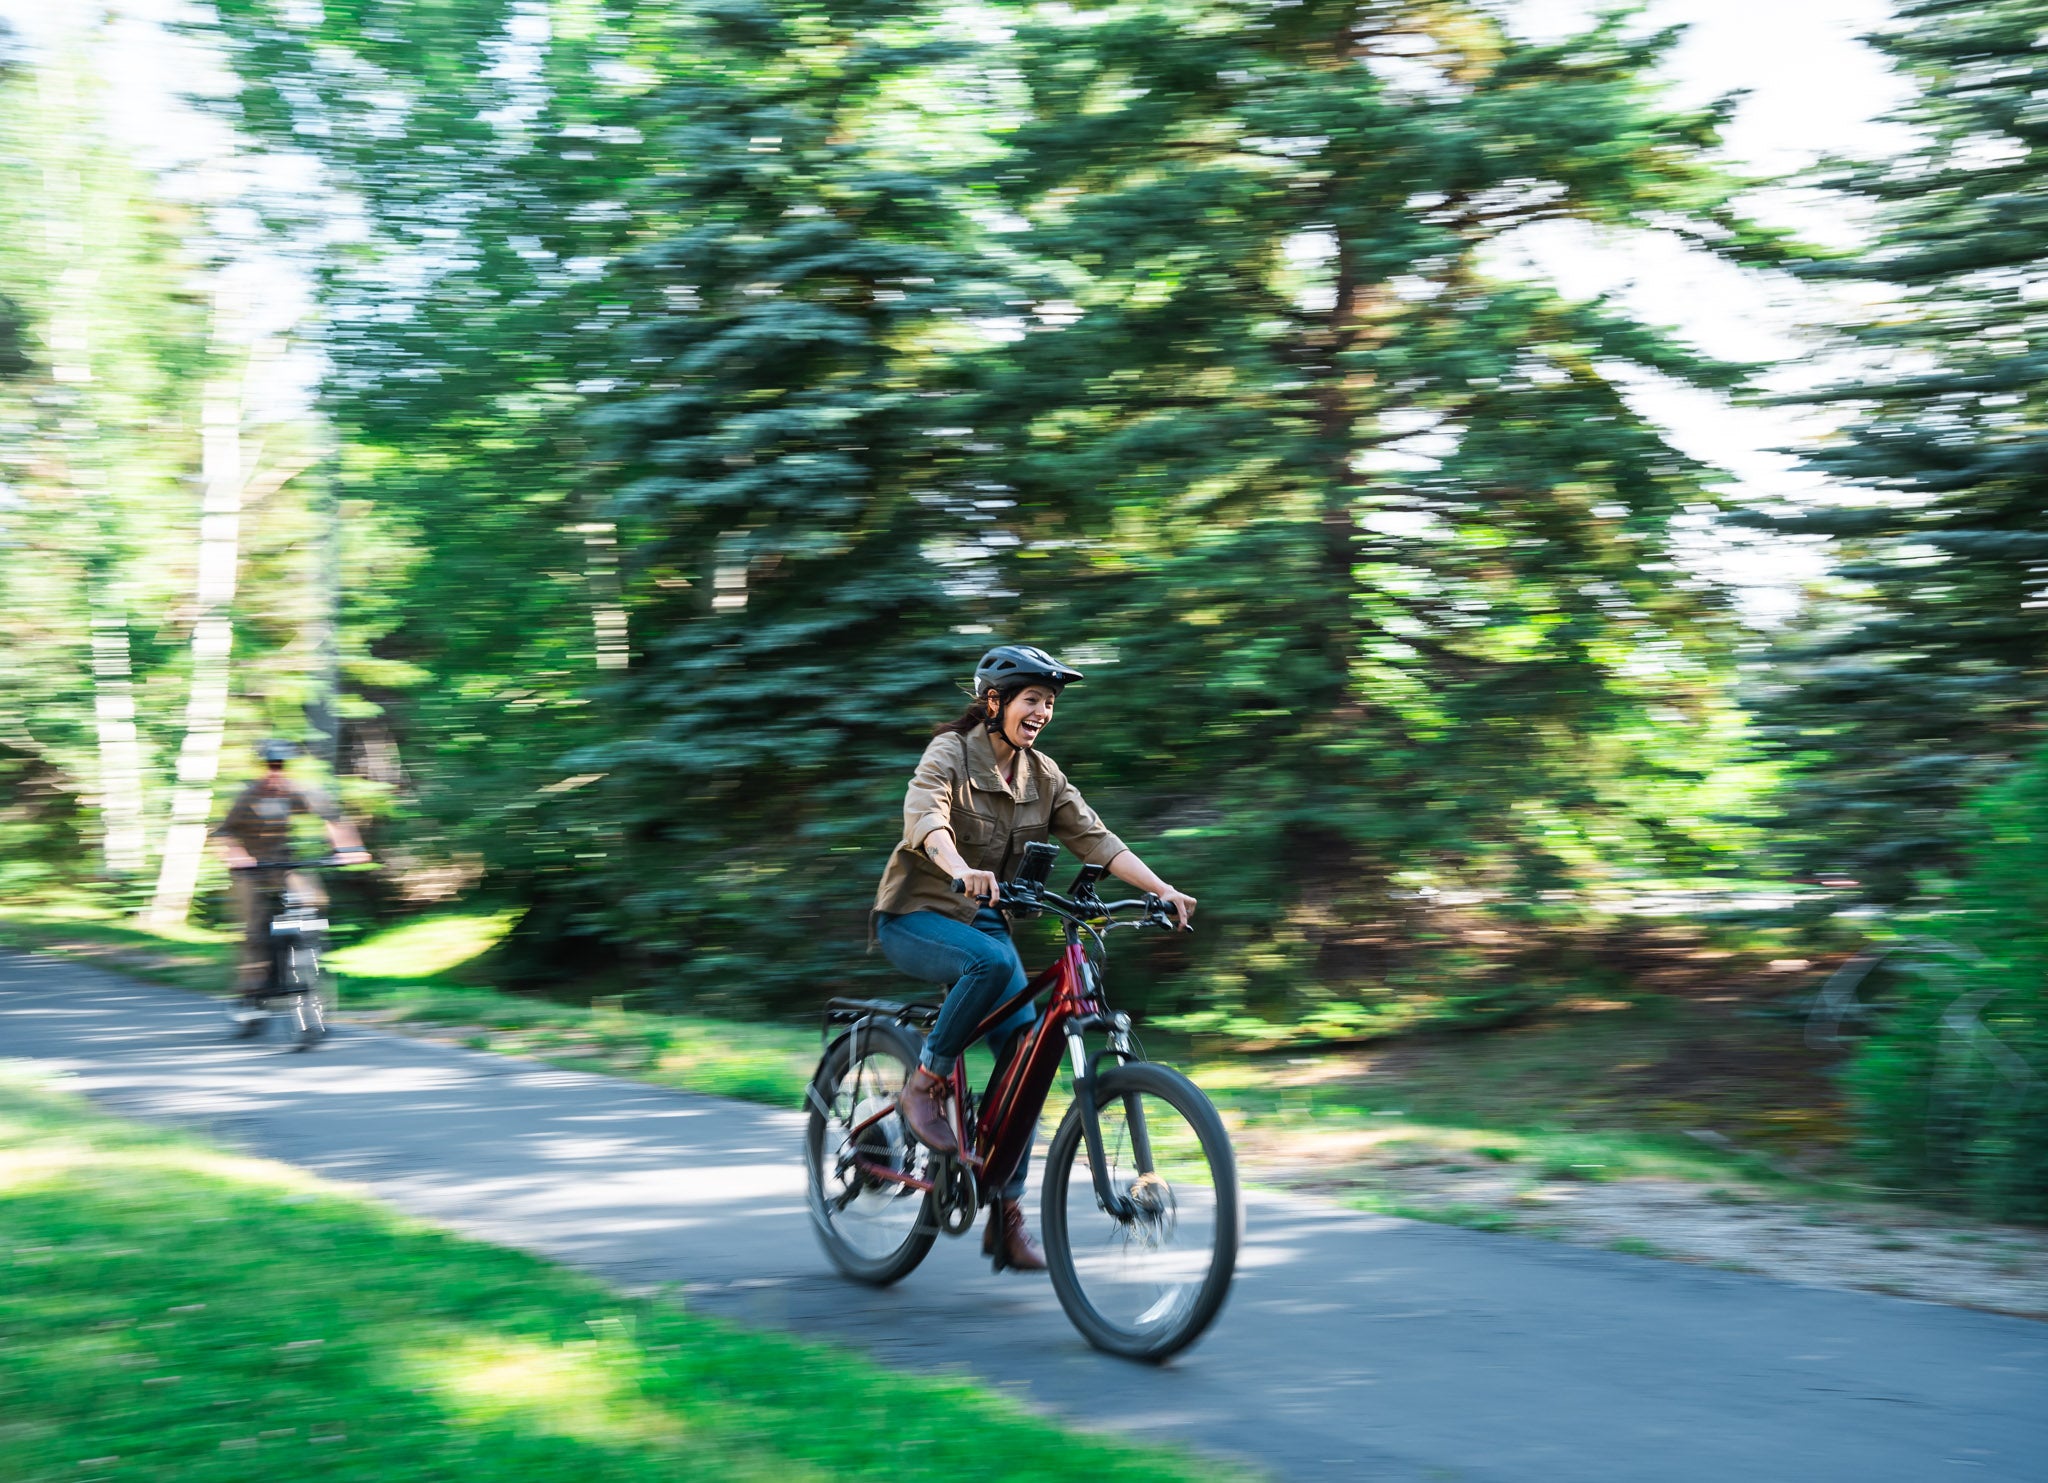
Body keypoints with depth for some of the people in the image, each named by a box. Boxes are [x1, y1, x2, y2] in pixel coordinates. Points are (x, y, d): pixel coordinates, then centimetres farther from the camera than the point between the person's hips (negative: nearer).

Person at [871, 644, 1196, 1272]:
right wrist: (963, 871, -55)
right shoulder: (949, 755, -14)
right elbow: (925, 818, -34)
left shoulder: (1042, 776, 4)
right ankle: (926, 1084, -16)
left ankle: (1006, 1216, -1)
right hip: (914, 916, -6)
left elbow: (1095, 840, -4)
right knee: (992, 961, -38)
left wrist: (1161, 888, -20)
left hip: (982, 919, 6)